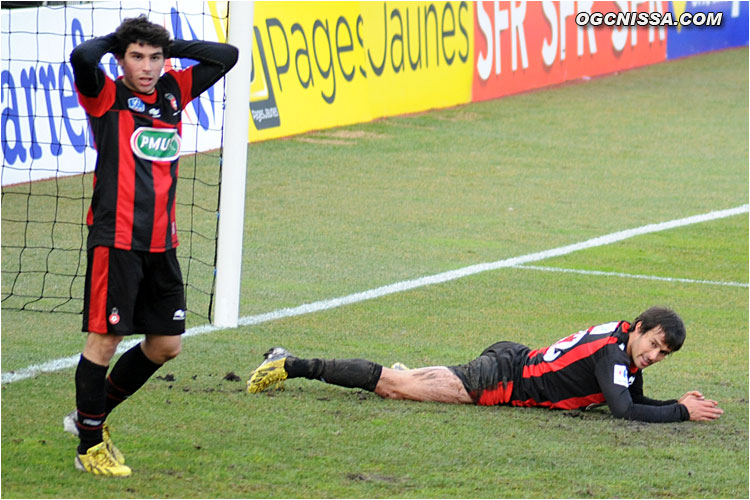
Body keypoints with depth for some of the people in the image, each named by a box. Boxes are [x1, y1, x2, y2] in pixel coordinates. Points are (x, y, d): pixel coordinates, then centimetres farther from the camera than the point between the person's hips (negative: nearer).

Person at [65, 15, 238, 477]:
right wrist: (114, 41, -5)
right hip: (115, 238, -7)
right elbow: (82, 57, -25)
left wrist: (170, 46, 10)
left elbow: (226, 56, 18)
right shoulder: (107, 97, -5)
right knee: (105, 337, -5)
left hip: (161, 243, 7)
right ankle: (90, 446, 6)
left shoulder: (174, 91, 12)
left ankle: (94, 415, 28)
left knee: (166, 344, 12)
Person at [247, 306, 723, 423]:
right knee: (391, 385, -1)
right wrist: (681, 412, -25)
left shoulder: (625, 349, 5)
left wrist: (679, 402, 2)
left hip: (515, 359, 8)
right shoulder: (612, 353, -21)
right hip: (502, 378, -8)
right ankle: (294, 365, 4)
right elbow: (623, 409, -32)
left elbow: (636, 400, 17)